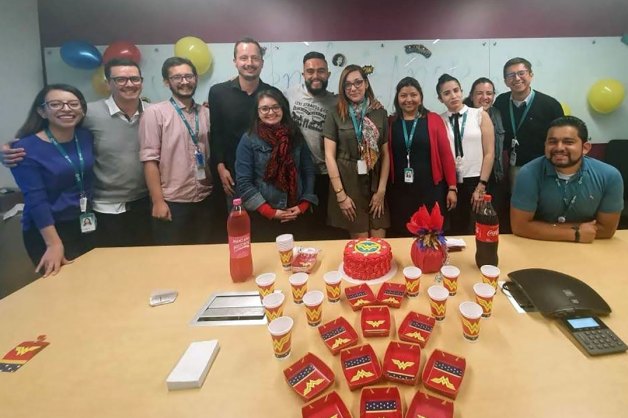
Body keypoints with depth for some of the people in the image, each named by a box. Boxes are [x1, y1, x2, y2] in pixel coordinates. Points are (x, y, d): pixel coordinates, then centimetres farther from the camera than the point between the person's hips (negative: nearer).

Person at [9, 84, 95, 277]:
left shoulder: (87, 137, 0)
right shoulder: (25, 148, -14)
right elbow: (36, 200, -19)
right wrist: (54, 243, -23)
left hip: (87, 226, 5)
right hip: (46, 231, -5)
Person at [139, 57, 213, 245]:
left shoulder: (206, 113, 9)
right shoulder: (155, 112, -4)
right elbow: (150, 159, -9)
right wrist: (158, 201, -13)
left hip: (204, 201, 4)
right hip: (172, 202, -4)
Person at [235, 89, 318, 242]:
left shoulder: (296, 136, 6)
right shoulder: (248, 140, -4)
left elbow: (309, 171, 7)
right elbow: (243, 182, -8)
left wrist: (304, 204, -5)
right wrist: (270, 212, -11)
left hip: (297, 214, 3)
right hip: (263, 216, -2)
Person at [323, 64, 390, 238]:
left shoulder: (380, 113, 7)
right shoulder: (335, 114, -1)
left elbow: (385, 154, 6)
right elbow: (329, 155, -5)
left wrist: (381, 190, -2)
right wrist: (340, 194, -10)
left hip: (374, 183, 3)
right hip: (347, 183, -2)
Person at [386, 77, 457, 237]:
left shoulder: (434, 120, 1)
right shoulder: (390, 123, 6)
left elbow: (446, 154, 0)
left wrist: (452, 187, -3)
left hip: (430, 189, -1)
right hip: (399, 191, 1)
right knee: (401, 235, 5)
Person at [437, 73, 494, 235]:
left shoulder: (480, 115, 2)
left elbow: (489, 153, -1)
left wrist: (481, 186, -6)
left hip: (476, 182, -1)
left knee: (477, 231, 7)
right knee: (455, 230, 9)